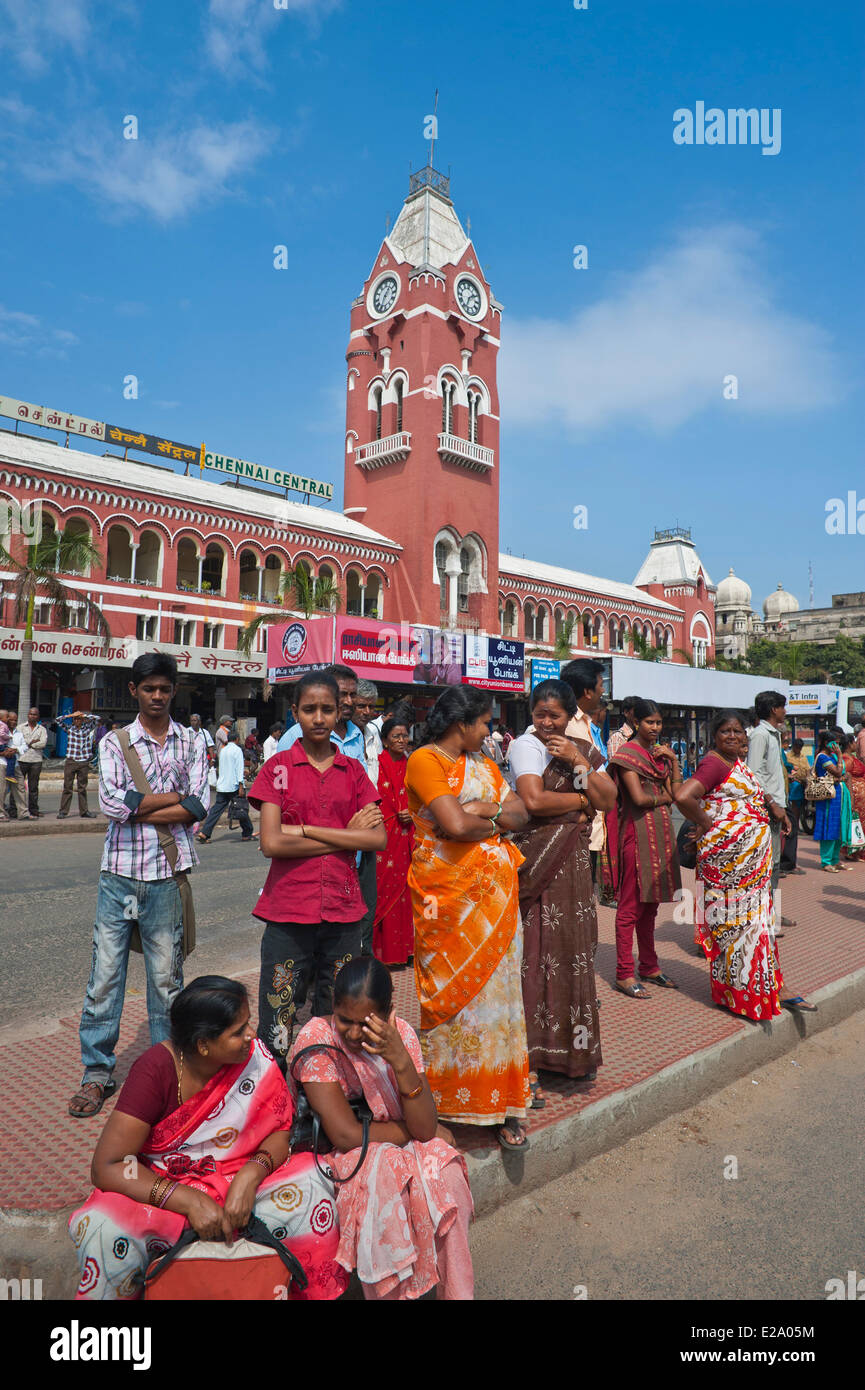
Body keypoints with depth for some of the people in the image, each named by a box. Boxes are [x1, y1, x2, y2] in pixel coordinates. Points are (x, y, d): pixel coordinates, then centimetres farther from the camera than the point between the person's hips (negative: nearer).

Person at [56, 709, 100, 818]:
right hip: (70, 761, 0)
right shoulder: (69, 728, 7)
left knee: (82, 788, 8)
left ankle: (84, 811, 13)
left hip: (84, 762, 0)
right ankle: (63, 811, 6)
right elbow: (57, 720, 1)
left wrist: (83, 715, -1)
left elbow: (95, 718, -3)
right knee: (67, 787, 1)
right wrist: (71, 715, -4)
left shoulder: (88, 728, 7)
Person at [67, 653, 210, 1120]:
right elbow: (113, 803, -12)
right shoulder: (114, 742, 3)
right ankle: (97, 1073, 20)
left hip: (167, 874, 0)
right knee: (105, 975, 5)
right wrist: (174, 795, -8)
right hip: (119, 872, 0)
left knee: (166, 976, 9)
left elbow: (199, 807, -8)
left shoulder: (191, 743, 5)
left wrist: (137, 809, -11)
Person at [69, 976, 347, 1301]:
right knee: (106, 1233, -33)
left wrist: (251, 1174, -26)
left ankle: (305, 1290, 3)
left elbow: (280, 1130, -5)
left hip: (238, 1182, 3)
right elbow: (106, 1167, -23)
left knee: (309, 1186, -22)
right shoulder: (156, 1071, -22)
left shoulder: (254, 1055, -13)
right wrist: (189, 1201, -31)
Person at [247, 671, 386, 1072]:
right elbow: (271, 843, -10)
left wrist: (306, 829, -10)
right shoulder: (278, 767, 1)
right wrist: (345, 834, -8)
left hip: (343, 911, 3)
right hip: (289, 911, -2)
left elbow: (378, 839, -3)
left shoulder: (353, 770, 8)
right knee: (277, 1031, 0)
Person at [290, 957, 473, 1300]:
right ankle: (388, 1292, -14)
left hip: (402, 1153, 3)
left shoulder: (401, 1034, -11)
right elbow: (346, 1134, -24)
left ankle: (456, 1292, -9)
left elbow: (425, 1128, -18)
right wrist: (414, 1130, -13)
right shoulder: (317, 1037, -22)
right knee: (380, 1174, -33)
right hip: (336, 1158, -3)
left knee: (443, 1169, -25)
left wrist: (401, 1061, -33)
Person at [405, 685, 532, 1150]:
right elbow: (456, 825, -19)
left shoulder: (482, 765, 16)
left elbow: (520, 814, 10)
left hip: (495, 893, 6)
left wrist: (484, 808, -9)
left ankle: (501, 1106, 15)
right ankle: (446, 1094, 18)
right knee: (454, 993, 2)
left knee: (494, 988, 7)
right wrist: (494, 820, 0)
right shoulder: (425, 760, -8)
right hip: (448, 897, -6)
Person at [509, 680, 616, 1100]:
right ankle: (529, 1063, 6)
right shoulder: (526, 745, -6)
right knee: (535, 957, -3)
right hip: (537, 860, -5)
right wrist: (583, 800, -7)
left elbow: (609, 801, 1)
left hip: (574, 861, 6)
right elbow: (533, 800, -20)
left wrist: (578, 762, -9)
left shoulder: (585, 750, 12)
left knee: (572, 951, 10)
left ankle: (571, 1052, 25)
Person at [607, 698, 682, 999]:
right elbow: (639, 798, -14)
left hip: (661, 831, 8)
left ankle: (649, 966, 24)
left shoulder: (662, 753, 18)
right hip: (638, 831, -7)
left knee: (650, 904, 14)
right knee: (631, 906, -4)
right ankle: (624, 974, 1)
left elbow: (678, 791, 9)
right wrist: (665, 797, 3)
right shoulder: (627, 753, -6)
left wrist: (673, 759, 0)